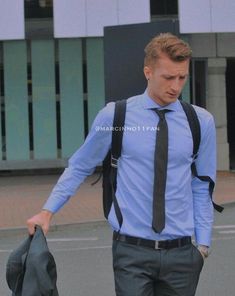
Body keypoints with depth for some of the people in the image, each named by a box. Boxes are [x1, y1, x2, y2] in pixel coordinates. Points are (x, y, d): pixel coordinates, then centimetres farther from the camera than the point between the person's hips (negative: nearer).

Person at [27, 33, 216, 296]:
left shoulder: (201, 122, 3)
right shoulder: (114, 116, -3)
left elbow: (202, 188, 9)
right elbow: (79, 167, 7)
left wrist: (203, 244, 7)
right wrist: (47, 211, 1)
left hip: (181, 253, 2)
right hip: (132, 251, -2)